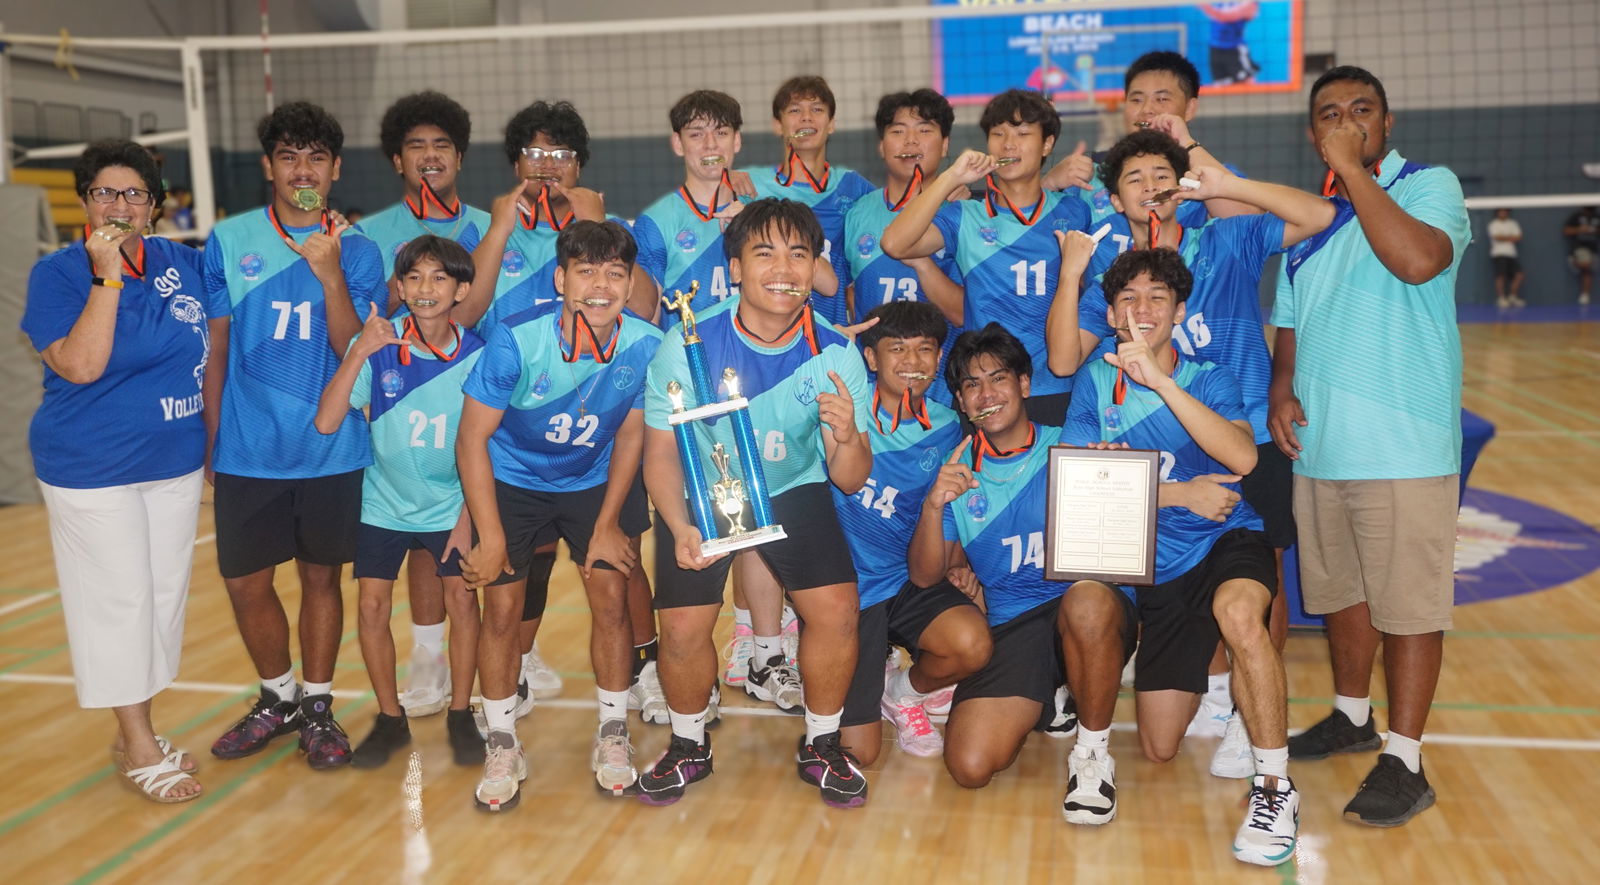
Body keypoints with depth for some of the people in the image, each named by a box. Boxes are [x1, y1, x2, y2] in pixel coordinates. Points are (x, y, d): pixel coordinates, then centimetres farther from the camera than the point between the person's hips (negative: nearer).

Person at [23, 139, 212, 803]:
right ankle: (139, 749, 16)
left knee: (164, 594, 12)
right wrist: (107, 275, -25)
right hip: (93, 468, -5)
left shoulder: (181, 263, 3)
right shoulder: (58, 274, -10)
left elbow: (208, 347, 15)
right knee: (118, 600, 3)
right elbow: (81, 365, -22)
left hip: (176, 461, 5)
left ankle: (137, 733, 28)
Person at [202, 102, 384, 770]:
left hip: (332, 450, -1)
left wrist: (330, 275, -24)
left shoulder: (357, 250, -2)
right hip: (247, 450, 1)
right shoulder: (229, 241, 1)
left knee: (322, 575, 10)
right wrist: (210, 439, 7)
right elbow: (215, 349, 6)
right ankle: (277, 697, 31)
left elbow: (353, 349, -10)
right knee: (245, 582, 8)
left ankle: (317, 705, 26)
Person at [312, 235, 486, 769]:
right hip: (383, 501, 1)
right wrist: (358, 353, -30)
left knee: (462, 600, -5)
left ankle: (460, 715, 14)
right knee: (372, 606, -1)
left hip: (451, 504, 0)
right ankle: (390, 718, 18)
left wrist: (469, 516, -8)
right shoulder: (377, 345, -14)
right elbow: (327, 423, -21)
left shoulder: (476, 355, -13)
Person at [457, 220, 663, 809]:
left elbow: (630, 435, -6)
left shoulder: (646, 345, -22)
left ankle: (612, 734, 17)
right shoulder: (516, 340, -28)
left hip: (594, 481, 2)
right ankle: (503, 748, 16)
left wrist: (608, 524, -5)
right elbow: (472, 438, -19)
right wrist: (490, 537, -19)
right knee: (502, 608, -3)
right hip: (512, 481, -1)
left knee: (612, 597, -5)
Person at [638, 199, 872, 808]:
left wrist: (848, 437, -37)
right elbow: (660, 451, -11)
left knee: (836, 610, -16)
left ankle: (821, 746, 10)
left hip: (793, 490, 1)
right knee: (683, 628, -13)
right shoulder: (686, 347, -21)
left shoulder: (836, 356, -17)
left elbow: (850, 481, -13)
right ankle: (689, 746, 18)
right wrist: (680, 528, -27)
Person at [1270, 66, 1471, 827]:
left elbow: (1417, 260, -27)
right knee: (1339, 590, 17)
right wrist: (1281, 388, 0)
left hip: (1403, 445, -6)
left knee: (1406, 603, -2)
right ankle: (1352, 716, 35)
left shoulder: (1430, 186, -5)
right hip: (1317, 444, 7)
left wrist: (1353, 169, -20)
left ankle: (1404, 760, 8)